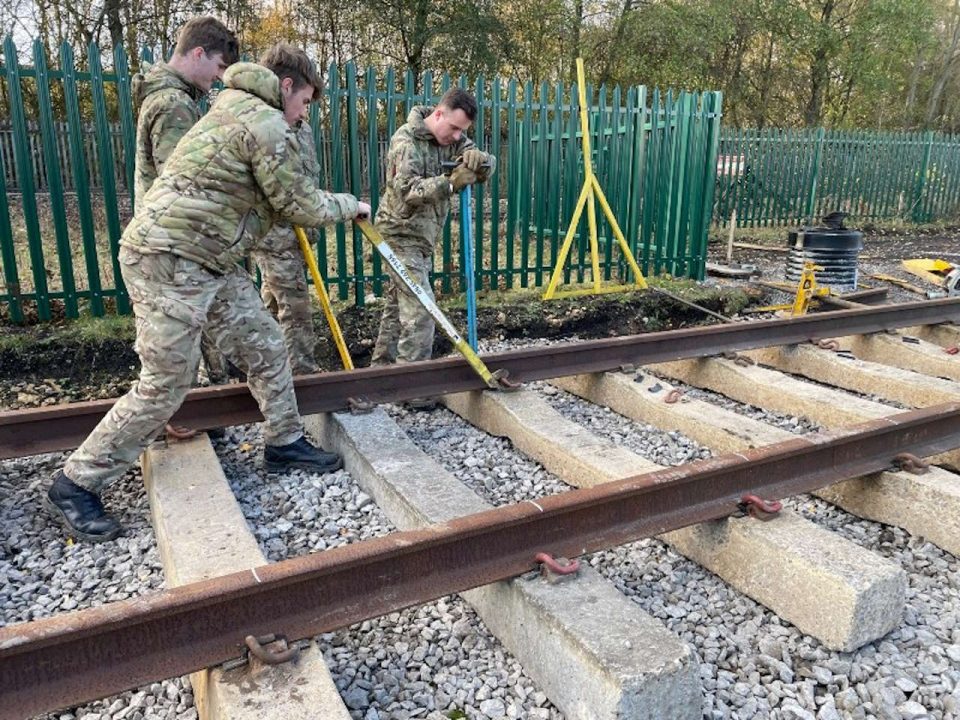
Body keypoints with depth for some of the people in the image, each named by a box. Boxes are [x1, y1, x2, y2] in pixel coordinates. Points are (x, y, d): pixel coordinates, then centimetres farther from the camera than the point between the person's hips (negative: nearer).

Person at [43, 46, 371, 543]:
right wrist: (350, 205, 7)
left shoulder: (238, 112, 20)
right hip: (169, 261, -10)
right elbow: (303, 206, -9)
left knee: (265, 349, 11)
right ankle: (74, 486, 8)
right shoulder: (267, 125, -12)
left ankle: (284, 444, 24)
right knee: (165, 385, -5)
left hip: (211, 262, 10)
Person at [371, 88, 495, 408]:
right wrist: (450, 183, -42)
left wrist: (479, 160, -30)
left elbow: (490, 165, -5)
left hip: (421, 236, 8)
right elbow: (407, 189, -28)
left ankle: (381, 367, 24)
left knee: (397, 304, 13)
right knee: (419, 306, -14)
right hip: (401, 234, -8)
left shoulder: (453, 138, 5)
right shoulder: (406, 140, -17)